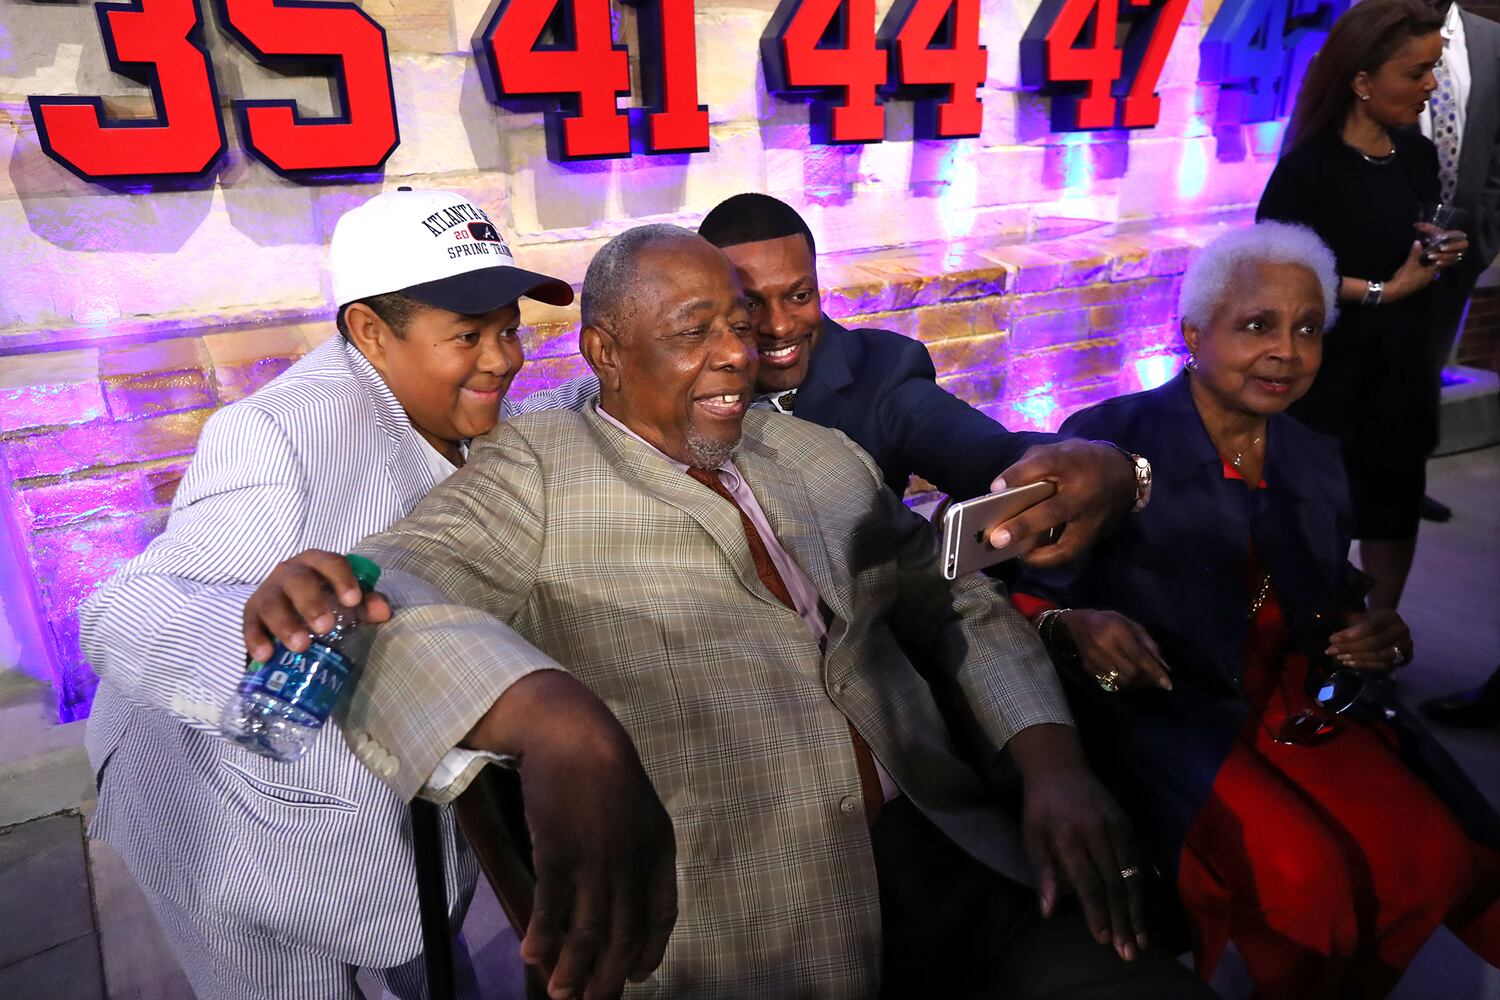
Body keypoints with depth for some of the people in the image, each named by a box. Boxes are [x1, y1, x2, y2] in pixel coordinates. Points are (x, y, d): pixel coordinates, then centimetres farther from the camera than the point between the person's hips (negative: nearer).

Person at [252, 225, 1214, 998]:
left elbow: (960, 604, 17)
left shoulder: (825, 456, 17)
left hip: (952, 874, 5)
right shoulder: (537, 471, -1)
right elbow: (388, 592, -16)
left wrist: (1053, 763, 0)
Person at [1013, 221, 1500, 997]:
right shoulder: (1109, 441, -9)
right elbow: (1019, 587, -10)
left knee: (1431, 858, -16)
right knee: (1304, 873, -25)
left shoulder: (1315, 461, 11)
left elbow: (1331, 603, 20)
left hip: (1299, 704, 6)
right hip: (1166, 712, -6)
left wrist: (1378, 635, -2)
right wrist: (1075, 628, -30)